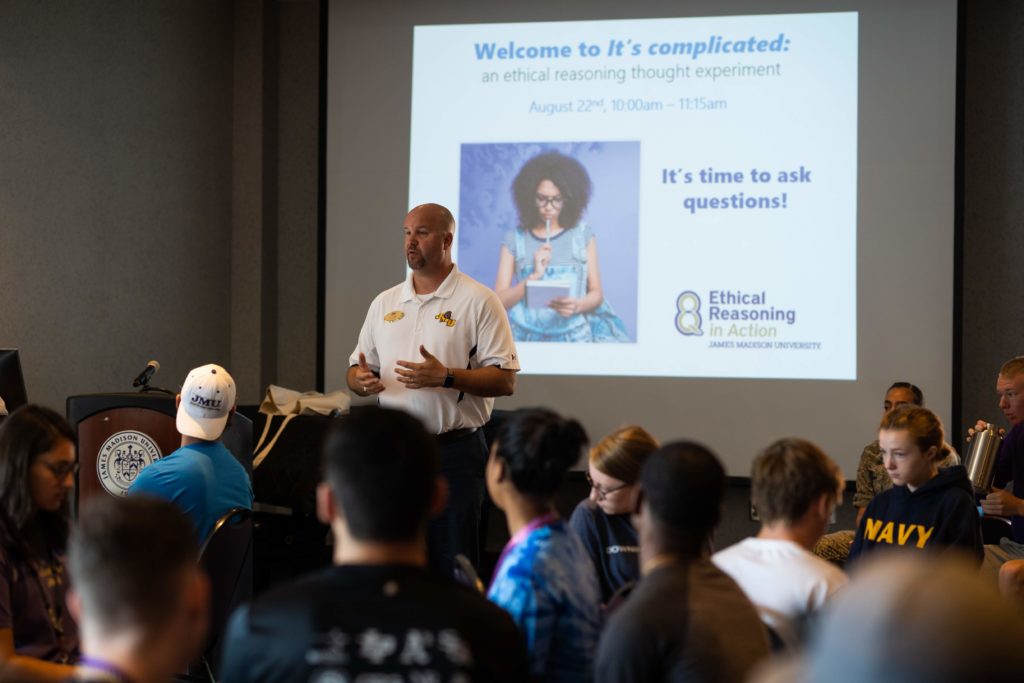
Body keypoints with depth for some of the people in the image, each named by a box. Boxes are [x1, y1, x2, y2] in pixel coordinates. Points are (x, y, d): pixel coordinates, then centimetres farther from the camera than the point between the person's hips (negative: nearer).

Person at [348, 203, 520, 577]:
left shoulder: (478, 301, -3)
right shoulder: (384, 303, 14)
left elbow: (505, 380, -8)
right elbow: (358, 369, 19)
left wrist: (445, 377, -21)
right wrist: (360, 379, -6)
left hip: (454, 451, -5)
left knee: (453, 566, -3)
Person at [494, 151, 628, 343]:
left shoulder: (583, 235, 8)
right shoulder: (514, 239, 7)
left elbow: (596, 293, 8)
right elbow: (499, 301, 3)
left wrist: (577, 306, -13)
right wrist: (534, 276, -11)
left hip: (574, 333, 0)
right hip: (526, 335, 0)